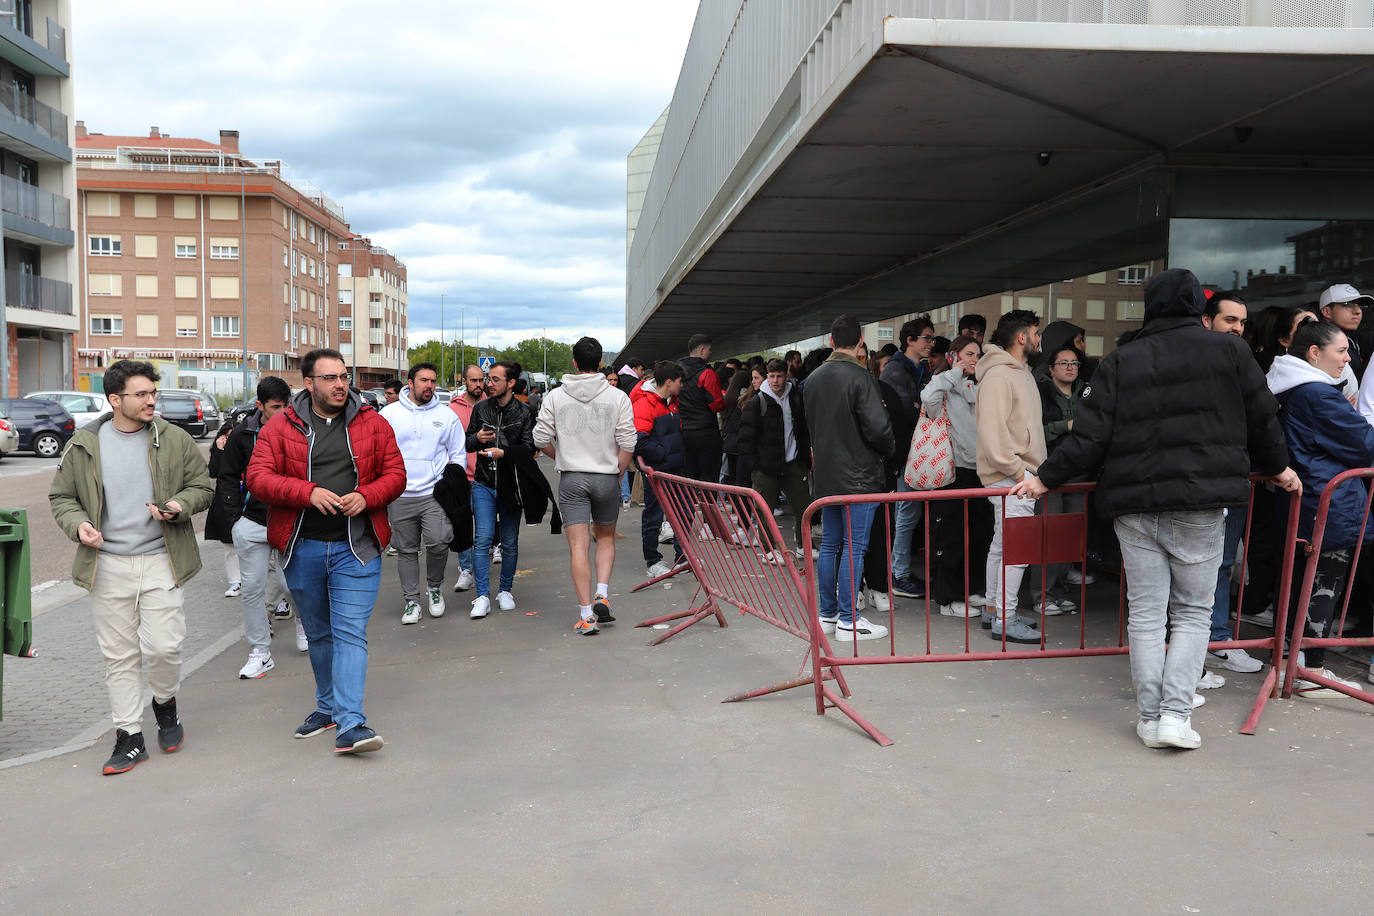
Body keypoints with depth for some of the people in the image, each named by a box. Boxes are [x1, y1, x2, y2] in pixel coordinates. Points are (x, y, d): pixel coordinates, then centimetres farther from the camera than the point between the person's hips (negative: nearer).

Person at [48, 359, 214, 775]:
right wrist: (77, 524, -8)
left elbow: (202, 487, 9)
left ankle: (165, 703, 24)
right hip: (108, 565, 1)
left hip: (160, 561, -1)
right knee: (120, 656, 7)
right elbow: (61, 497, 12)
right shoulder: (84, 445, 3)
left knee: (163, 647, -8)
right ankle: (129, 737, 18)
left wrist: (179, 505, -12)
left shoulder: (175, 440, 1)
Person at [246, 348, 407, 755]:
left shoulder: (373, 423, 4)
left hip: (355, 546, -1)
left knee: (350, 632, -9)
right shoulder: (280, 427, 2)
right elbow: (258, 477, -6)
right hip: (302, 548, 2)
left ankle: (350, 724, -12)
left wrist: (365, 496, -15)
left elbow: (395, 474, 5)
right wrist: (309, 492, -21)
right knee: (318, 633, 16)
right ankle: (328, 705, 33)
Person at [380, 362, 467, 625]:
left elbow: (458, 455, 13)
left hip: (435, 494, -1)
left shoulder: (447, 415, 8)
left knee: (438, 543, -14)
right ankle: (411, 601, 16)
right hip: (400, 496, 1)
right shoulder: (388, 414, 6)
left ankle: (435, 587, 12)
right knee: (406, 550, 5)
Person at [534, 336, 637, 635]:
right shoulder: (617, 397, -3)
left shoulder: (556, 397, 0)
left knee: (578, 546, 0)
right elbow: (627, 443, -6)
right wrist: (617, 474, 8)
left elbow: (541, 439, 0)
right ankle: (601, 596, 4)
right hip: (606, 478, 0)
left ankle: (586, 616, -2)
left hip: (571, 479, 0)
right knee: (606, 537, 20)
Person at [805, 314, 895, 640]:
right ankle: (848, 620, 0)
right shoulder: (859, 377, -15)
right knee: (854, 547, -3)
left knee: (829, 544, 14)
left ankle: (826, 614, 20)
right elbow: (878, 427, -19)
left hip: (825, 476, 7)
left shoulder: (812, 378, 8)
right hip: (858, 476, -7)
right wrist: (888, 450, 1)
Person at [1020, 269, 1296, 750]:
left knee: (1146, 615, 8)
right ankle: (1176, 714, 0)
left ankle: (1151, 718, 12)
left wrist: (1046, 477, 10)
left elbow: (1089, 438, -3)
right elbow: (1262, 419, 11)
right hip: (1200, 505, -1)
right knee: (1192, 612, 9)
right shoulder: (1228, 351, 2)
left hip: (1135, 504, 1)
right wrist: (1277, 466, 29)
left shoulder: (1119, 362, 2)